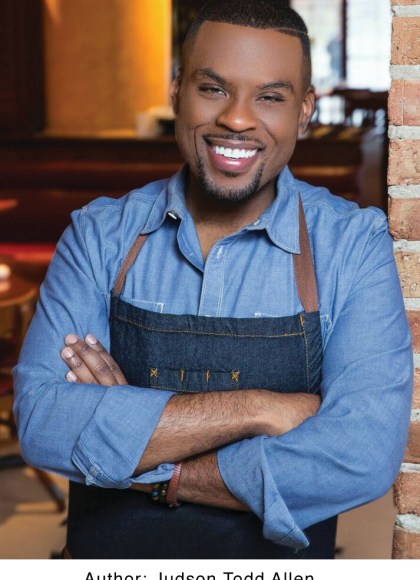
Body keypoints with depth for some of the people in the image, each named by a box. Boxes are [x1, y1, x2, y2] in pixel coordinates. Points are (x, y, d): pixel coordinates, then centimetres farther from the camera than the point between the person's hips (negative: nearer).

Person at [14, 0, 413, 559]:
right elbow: (43, 422, -22)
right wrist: (256, 409, -26)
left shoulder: (355, 245, -14)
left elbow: (363, 457, -24)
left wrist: (156, 474, -21)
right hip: (107, 555, 1)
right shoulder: (100, 236, -9)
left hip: (283, 559, -1)